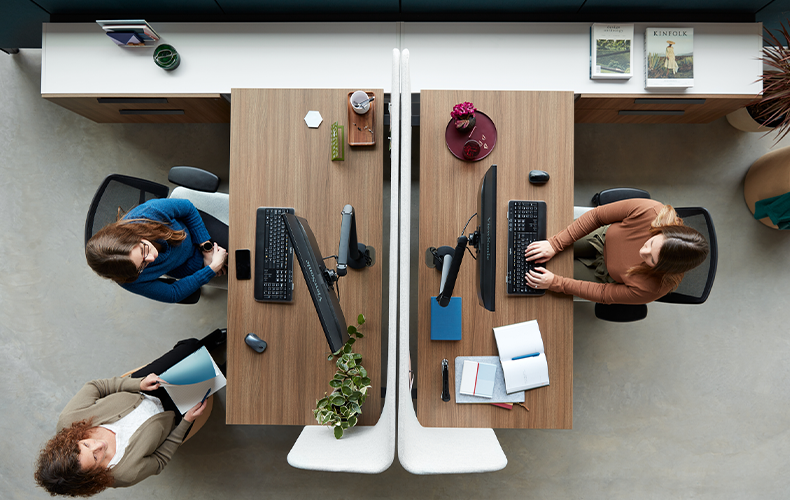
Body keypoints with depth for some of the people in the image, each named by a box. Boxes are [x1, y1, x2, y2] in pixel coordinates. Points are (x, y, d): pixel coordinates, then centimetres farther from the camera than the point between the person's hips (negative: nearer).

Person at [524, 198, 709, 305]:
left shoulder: (654, 289, -39)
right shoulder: (649, 212, -38)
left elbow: (605, 294, -26)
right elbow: (597, 215, -25)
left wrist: (555, 283, -32)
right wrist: (554, 244, -30)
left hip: (607, 277, -2)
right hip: (603, 237, 2)